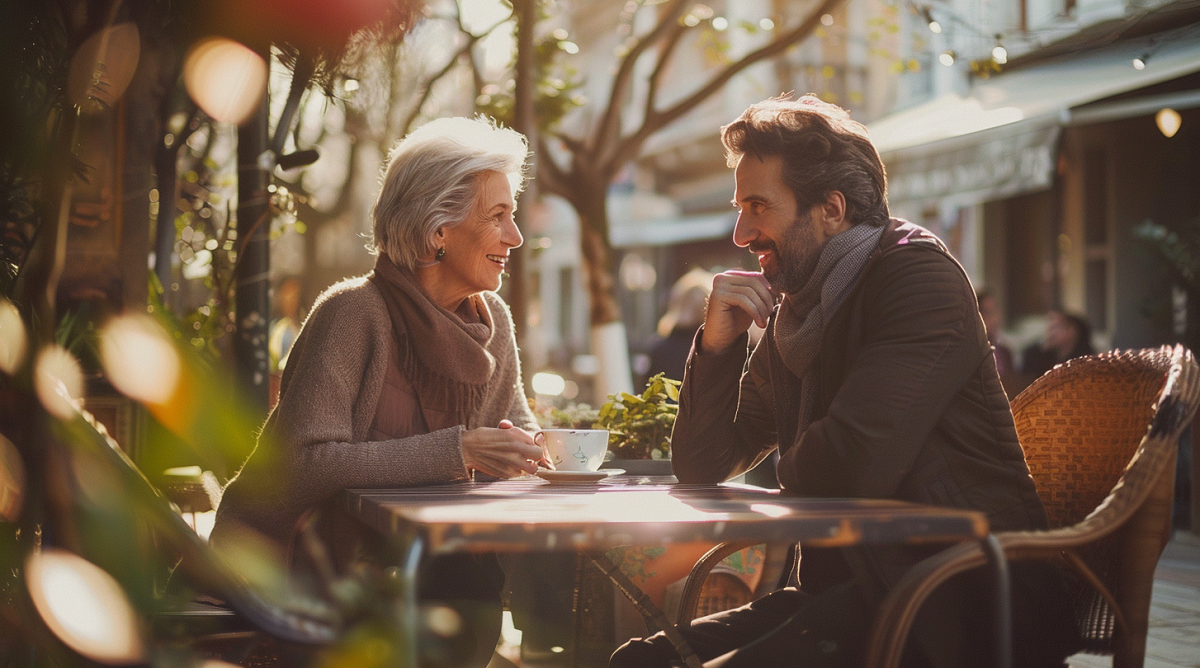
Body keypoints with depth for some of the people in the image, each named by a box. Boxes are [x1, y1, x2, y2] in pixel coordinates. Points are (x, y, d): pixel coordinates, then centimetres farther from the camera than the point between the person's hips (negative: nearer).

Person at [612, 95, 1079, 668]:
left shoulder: (918, 274, -10)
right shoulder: (793, 316, 15)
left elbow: (857, 463, -23)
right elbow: (700, 467, 16)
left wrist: (788, 470, 1)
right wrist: (717, 342, 2)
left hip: (961, 604, -8)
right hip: (856, 588, 8)